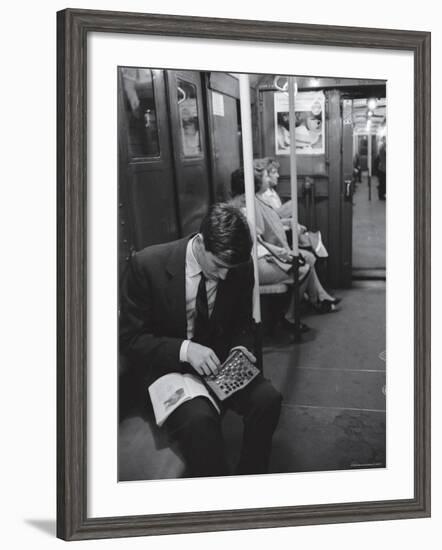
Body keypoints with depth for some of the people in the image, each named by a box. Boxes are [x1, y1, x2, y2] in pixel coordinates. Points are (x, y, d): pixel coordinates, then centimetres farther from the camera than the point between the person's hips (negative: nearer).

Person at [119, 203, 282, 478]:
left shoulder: (241, 268, -7)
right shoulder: (148, 265, -17)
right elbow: (130, 339, -13)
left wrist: (240, 348, -11)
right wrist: (184, 349, -27)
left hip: (220, 361, 4)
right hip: (169, 367, -3)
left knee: (267, 397, -24)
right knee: (199, 418, -34)